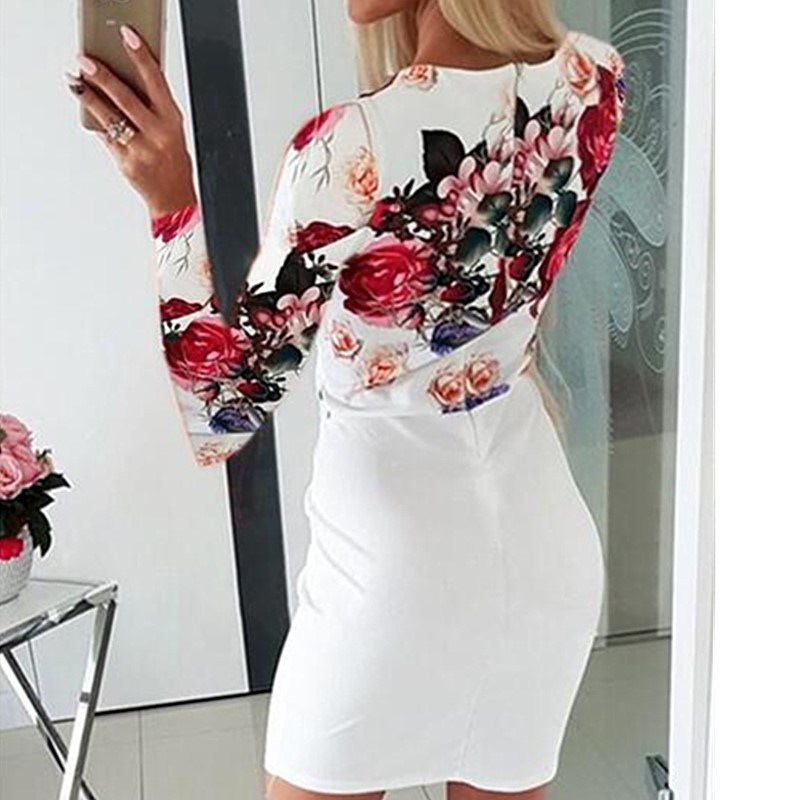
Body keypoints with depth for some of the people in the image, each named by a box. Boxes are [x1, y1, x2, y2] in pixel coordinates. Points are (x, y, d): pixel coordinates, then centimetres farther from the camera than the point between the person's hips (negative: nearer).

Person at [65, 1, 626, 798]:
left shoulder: (351, 149, -25)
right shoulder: (592, 80, -7)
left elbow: (216, 421, -17)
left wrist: (170, 201, -17)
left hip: (402, 561, -5)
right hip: (542, 540, 6)